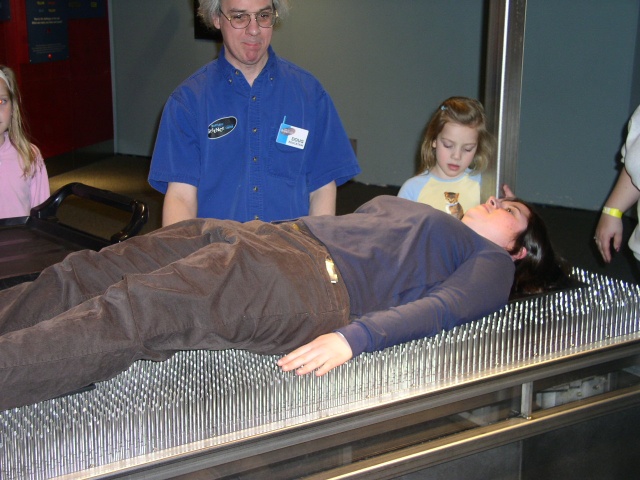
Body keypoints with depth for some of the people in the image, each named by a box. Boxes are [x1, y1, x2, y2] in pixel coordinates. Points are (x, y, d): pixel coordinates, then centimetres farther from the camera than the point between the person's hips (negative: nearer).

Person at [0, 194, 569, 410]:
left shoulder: (492, 262, 13)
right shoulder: (397, 202, 37)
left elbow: (440, 308, -7)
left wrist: (353, 337, -26)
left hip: (317, 287, -8)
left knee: (124, 318, -27)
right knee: (80, 276, -9)